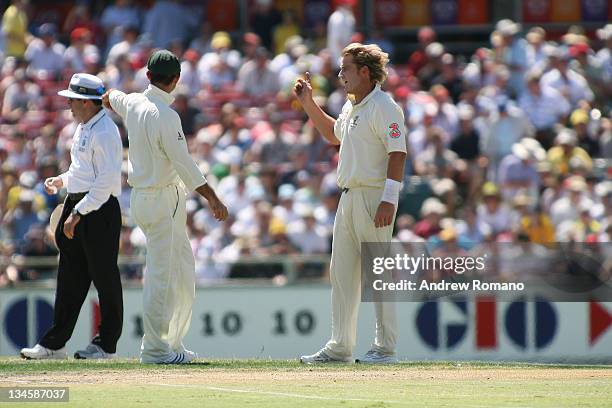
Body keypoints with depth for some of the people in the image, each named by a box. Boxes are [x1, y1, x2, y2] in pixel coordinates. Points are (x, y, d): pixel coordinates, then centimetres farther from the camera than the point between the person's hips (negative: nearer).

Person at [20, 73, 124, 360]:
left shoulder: (103, 132, -16)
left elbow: (106, 180, -22)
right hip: (77, 205, 10)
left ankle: (106, 344, 6)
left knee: (104, 276, -1)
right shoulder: (83, 128, 15)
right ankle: (54, 344, 12)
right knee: (70, 276, 10)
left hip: (99, 209, -10)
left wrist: (77, 213, -23)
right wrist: (62, 180, 10)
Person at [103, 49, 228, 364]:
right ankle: (155, 348, -2)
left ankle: (172, 343, 19)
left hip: (141, 195, 9)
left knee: (182, 270, 15)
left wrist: (109, 97, 57)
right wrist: (211, 197, -23)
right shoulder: (164, 115, -18)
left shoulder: (132, 103, 6)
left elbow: (112, 99, 32)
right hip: (163, 199, -9)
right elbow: (183, 162, -23)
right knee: (161, 274, -4)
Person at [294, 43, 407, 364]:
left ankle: (385, 347, -5)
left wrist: (388, 199, -25)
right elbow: (333, 134, 36)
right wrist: (308, 103, 28)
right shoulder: (351, 107, 16)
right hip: (349, 198, 10)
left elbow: (397, 153, -18)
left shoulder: (383, 107, -12)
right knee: (342, 275, 11)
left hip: (374, 196, -10)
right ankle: (339, 347, 15)